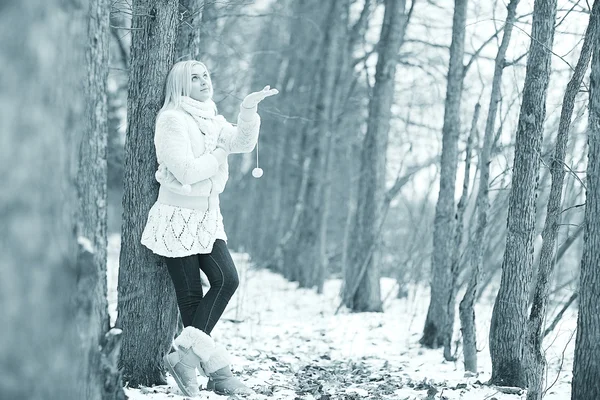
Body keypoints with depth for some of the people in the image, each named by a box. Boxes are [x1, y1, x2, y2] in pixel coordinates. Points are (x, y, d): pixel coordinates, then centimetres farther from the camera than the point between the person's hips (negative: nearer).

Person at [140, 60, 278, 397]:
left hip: (208, 216, 7)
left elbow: (243, 143, -3)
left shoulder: (213, 120, 14)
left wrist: (249, 109, -18)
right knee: (191, 295, -3)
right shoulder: (173, 119, -11)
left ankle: (186, 354, -5)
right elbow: (186, 171, -20)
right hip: (178, 217, -7)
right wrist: (219, 154, -8)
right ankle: (215, 369, 1)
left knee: (227, 280, -10)